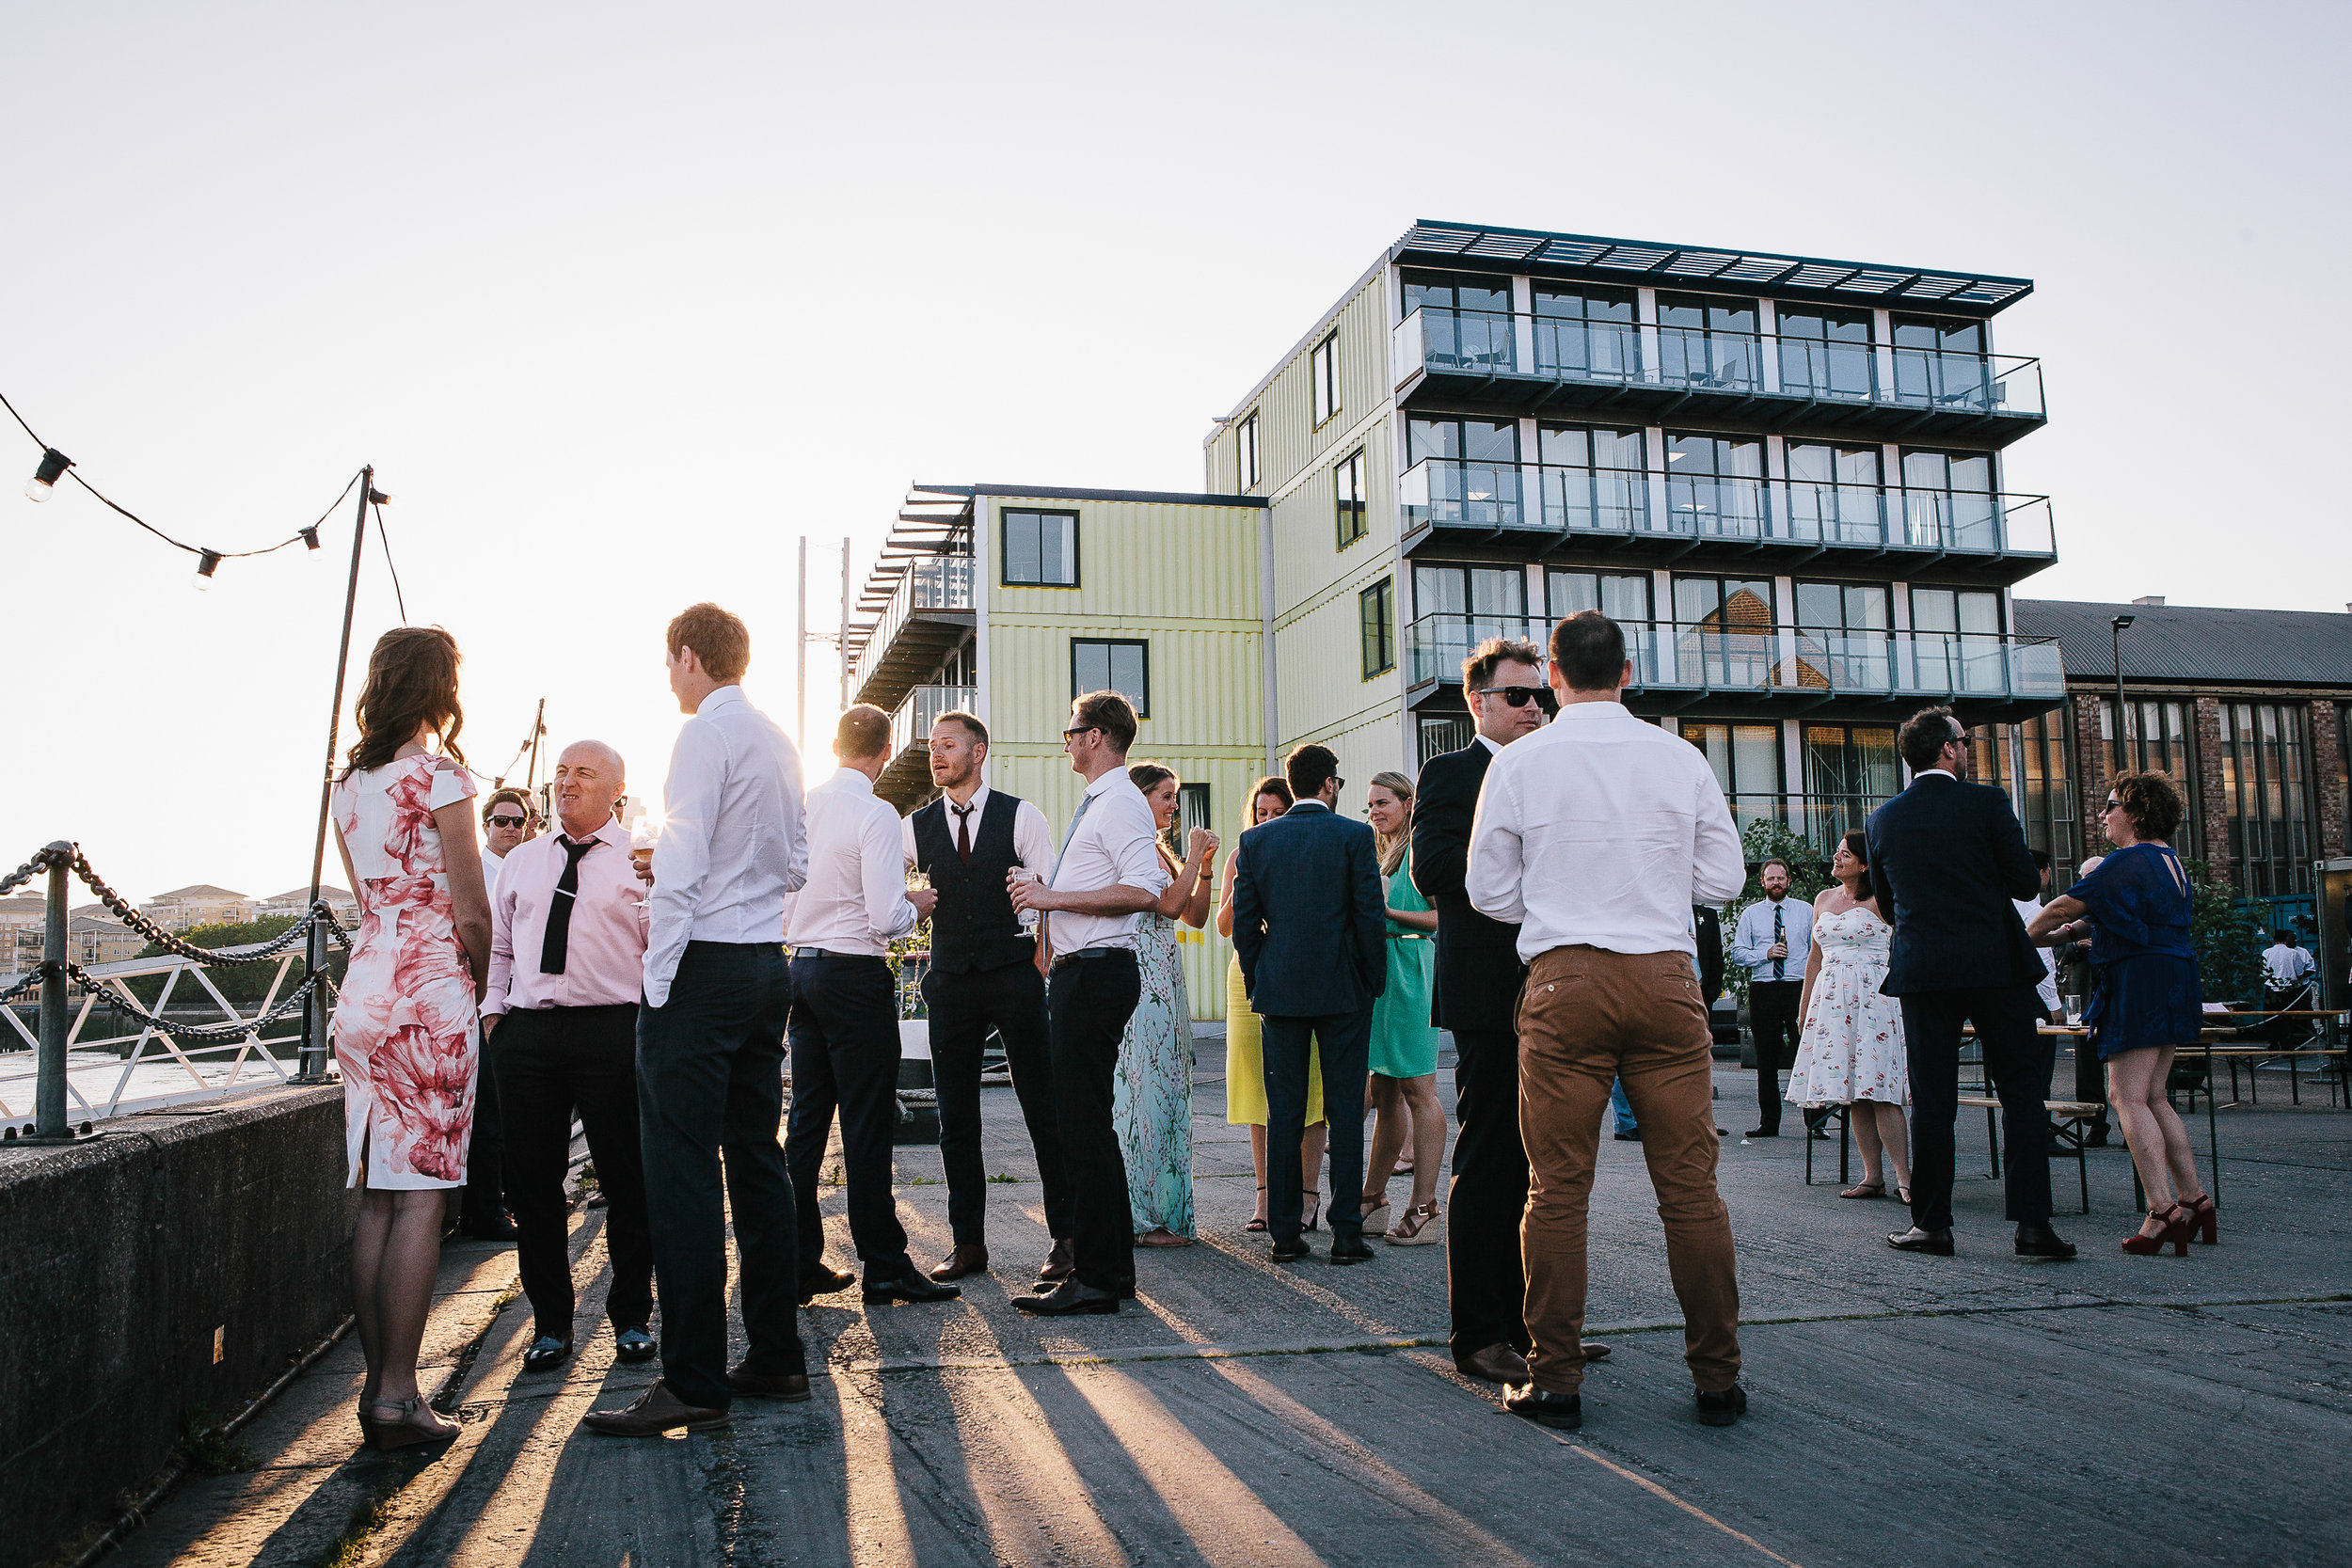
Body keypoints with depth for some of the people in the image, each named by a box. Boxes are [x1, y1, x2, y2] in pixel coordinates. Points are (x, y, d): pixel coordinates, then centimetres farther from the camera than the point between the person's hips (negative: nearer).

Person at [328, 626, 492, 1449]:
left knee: (377, 1197, 9)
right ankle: (397, 1395, -3)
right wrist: (479, 987, 6)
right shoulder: (438, 772, -6)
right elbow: (471, 911, -9)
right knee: (421, 1196, -5)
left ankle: (379, 1387, 13)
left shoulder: (349, 782, 15)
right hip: (430, 988, -7)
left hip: (364, 987, 7)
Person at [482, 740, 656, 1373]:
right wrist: (493, 1012, 12)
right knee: (532, 1180, 7)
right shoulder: (521, 862, 18)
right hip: (526, 1032, 4)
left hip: (611, 1031, -4)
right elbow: (497, 944, 23)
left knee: (626, 1179, 2)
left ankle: (630, 1317, 18)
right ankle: (550, 1322, 21)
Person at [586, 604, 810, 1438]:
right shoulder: (779, 740, 15)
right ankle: (776, 1355, 20)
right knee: (757, 1159, 13)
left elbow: (680, 863, -17)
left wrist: (659, 971, -14)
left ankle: (693, 1382, -5)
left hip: (704, 963, -9)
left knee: (682, 1171, -6)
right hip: (769, 962, 9)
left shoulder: (706, 733, -10)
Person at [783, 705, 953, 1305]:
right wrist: (916, 906, 0)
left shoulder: (802, 804, 6)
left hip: (802, 967, 7)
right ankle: (884, 1267, 6)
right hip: (855, 975, -7)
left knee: (806, 1121, 12)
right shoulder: (875, 813, -14)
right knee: (868, 1125, -1)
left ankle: (800, 1262, 18)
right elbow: (886, 917, -20)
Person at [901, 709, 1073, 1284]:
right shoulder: (916, 827, 9)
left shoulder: (1021, 817, 0)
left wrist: (1042, 958, -7)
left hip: (1014, 977, -3)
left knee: (1043, 1109, 1)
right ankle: (968, 1243, 17)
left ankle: (1065, 1237, 12)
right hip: (950, 982, 3)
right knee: (955, 1118, 6)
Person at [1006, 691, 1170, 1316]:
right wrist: (1042, 890, 15)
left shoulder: (1120, 802, -11)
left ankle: (1098, 1277, -3)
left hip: (1097, 975, -11)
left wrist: (1054, 896, -19)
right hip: (1077, 975, 11)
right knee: (1081, 1120, 14)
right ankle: (1110, 1263, 23)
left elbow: (1143, 892, -22)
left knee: (1084, 1124, -9)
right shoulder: (1094, 805, 22)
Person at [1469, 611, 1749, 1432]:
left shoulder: (1520, 762, 0)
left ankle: (1555, 1379, 9)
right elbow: (1723, 878, 8)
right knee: (1689, 1181, 7)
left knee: (1558, 1185, 3)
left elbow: (1490, 891, 5)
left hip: (1563, 980, -1)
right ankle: (1718, 1377, 15)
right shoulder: (1681, 758, 4)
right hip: (1666, 975, 2)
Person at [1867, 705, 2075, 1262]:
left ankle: (1932, 1222, 9)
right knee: (2023, 1091, 5)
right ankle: (2032, 1222, 2)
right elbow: (2025, 882, -3)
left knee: (1932, 1099, 6)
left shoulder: (1882, 820, 5)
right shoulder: (1986, 802, -4)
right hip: (1997, 966, -2)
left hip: (1921, 970, 3)